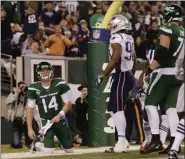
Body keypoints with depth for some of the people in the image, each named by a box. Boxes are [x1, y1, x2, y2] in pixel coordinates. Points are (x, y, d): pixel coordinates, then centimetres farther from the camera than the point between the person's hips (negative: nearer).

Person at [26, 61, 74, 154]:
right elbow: (30, 108, -6)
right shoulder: (33, 88, -11)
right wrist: (29, 128, -11)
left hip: (60, 120, 2)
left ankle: (61, 143, 45)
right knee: (49, 151, -17)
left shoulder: (60, 84, -11)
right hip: (46, 122, -2)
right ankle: (36, 143, 16)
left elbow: (68, 103, -6)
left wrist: (59, 116, -21)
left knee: (70, 150, 9)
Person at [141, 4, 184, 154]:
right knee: (171, 107, 7)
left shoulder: (167, 29, -8)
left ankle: (156, 140, -9)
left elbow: (162, 52, -18)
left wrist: (149, 69, -14)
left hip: (165, 71, -7)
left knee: (150, 104, -2)